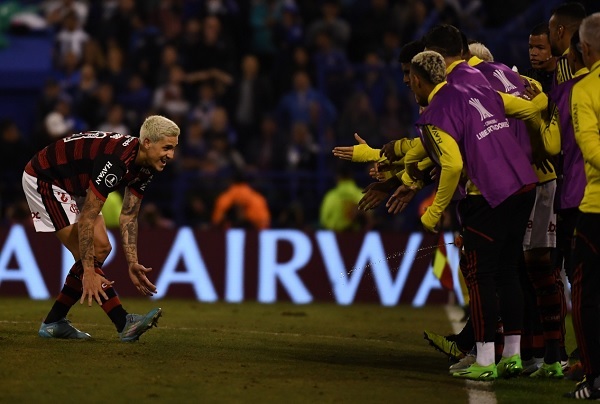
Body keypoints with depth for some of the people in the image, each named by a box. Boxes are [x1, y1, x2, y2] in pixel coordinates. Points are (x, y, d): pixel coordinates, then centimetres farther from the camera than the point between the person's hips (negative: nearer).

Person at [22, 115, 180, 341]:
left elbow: (128, 217, 1)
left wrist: (132, 263, -8)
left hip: (73, 185, 10)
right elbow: (86, 219, -33)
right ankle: (125, 324, -14)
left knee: (100, 248, 5)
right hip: (43, 179, -10)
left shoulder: (144, 166, -7)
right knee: (87, 257, -16)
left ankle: (53, 323, 10)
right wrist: (88, 272, -33)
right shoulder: (116, 161, -35)